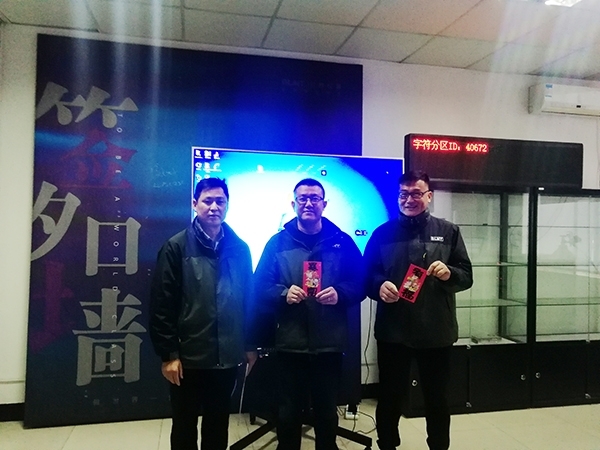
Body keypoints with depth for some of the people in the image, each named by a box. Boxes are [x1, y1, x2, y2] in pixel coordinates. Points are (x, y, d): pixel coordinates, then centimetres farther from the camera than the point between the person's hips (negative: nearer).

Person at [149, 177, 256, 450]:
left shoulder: (240, 248, 4)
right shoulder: (176, 247, -6)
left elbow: (249, 299, 8)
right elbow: (161, 305, -9)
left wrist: (250, 345, 8)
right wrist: (168, 354, -11)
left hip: (227, 356, 3)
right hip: (189, 357, -2)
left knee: (218, 424, 18)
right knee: (184, 425, 15)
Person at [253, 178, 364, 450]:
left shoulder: (342, 241, 4)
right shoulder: (278, 242, 3)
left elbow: (360, 284, 2)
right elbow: (260, 288, 0)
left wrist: (340, 294, -17)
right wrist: (284, 294, -18)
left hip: (330, 344, 1)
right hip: (289, 343, 0)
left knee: (327, 411, 17)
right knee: (288, 412, 13)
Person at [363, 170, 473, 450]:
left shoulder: (448, 232, 5)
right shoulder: (382, 233, 5)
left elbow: (467, 276, 5)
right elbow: (366, 276, 3)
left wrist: (449, 273, -16)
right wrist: (379, 286, -18)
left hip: (437, 333, 1)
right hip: (392, 332, 0)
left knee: (437, 399, 16)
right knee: (390, 398, 12)